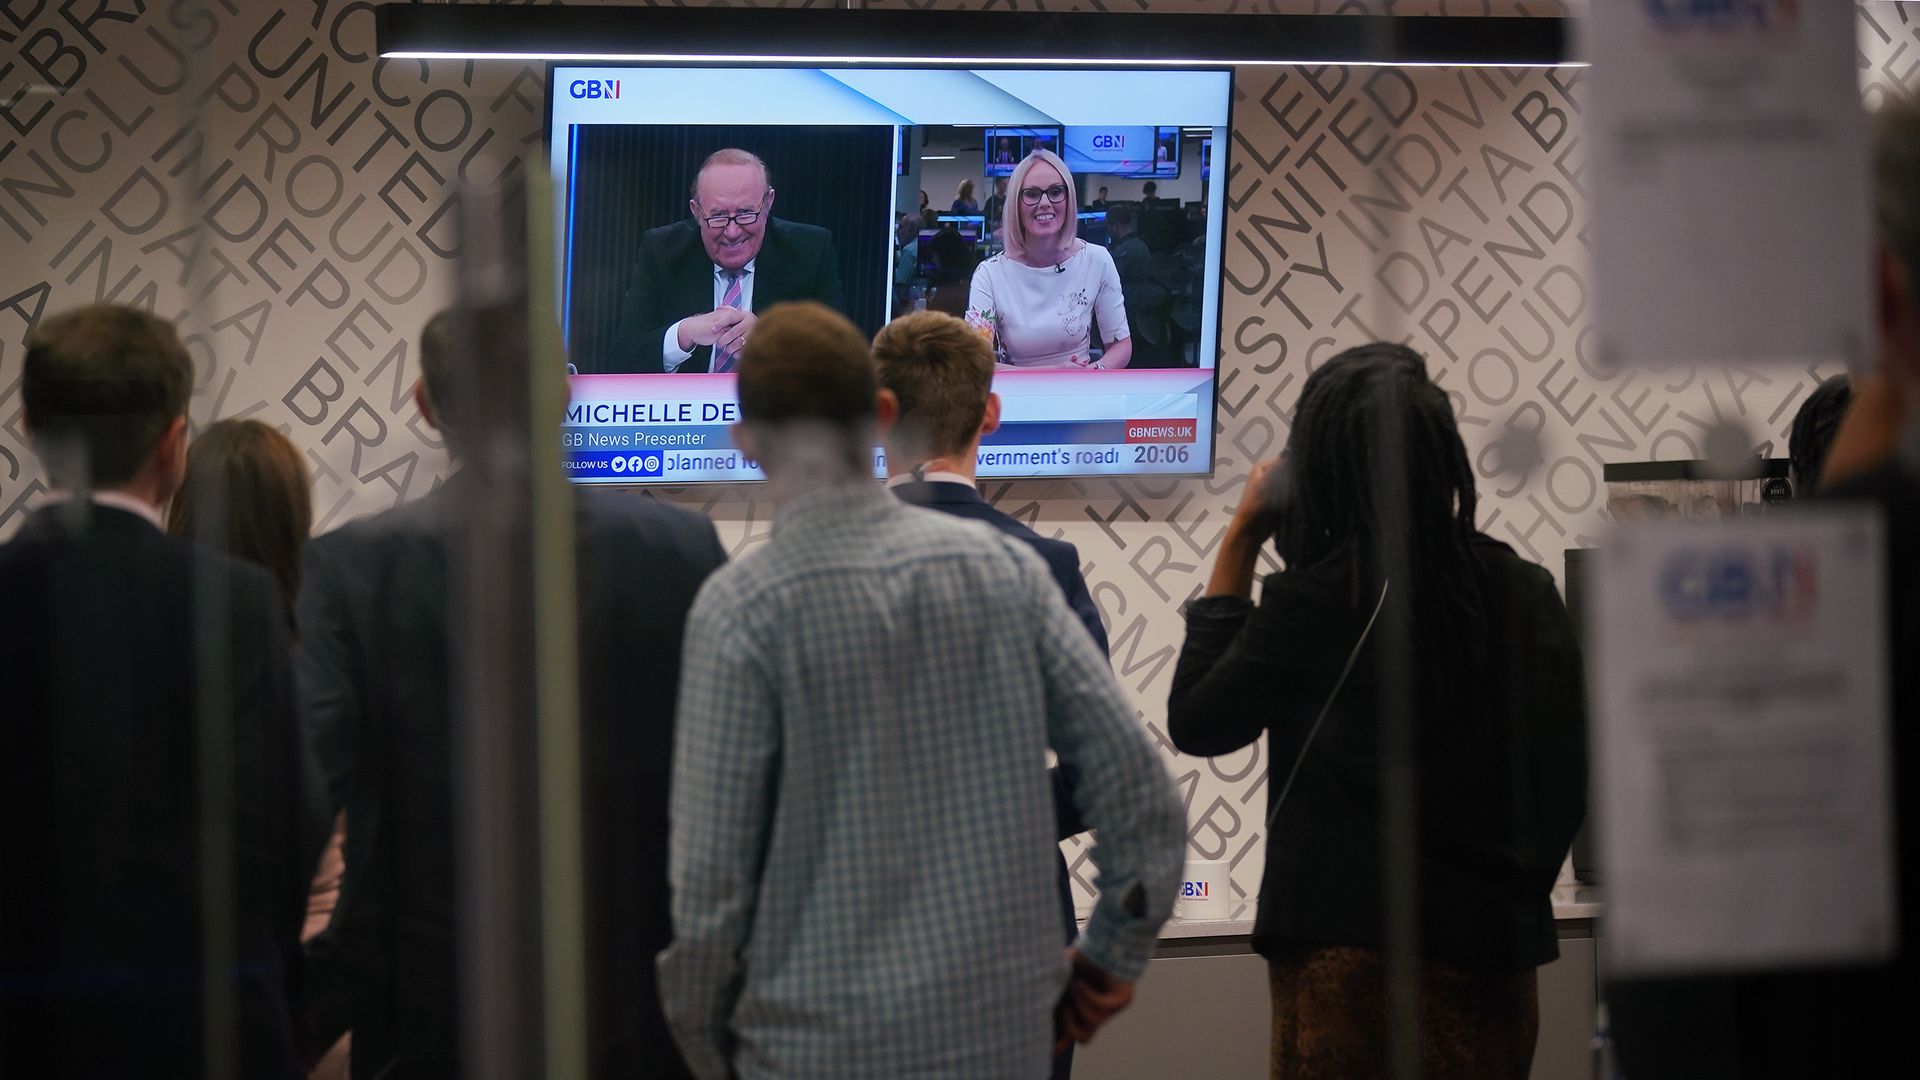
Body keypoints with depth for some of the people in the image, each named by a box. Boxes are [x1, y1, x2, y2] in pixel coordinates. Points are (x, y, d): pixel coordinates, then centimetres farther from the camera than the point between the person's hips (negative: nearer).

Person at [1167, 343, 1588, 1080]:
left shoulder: (1314, 603, -15)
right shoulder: (1524, 594, 0)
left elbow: (1195, 723, -1)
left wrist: (1238, 545, 1)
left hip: (1351, 944, -4)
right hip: (1496, 954, 5)